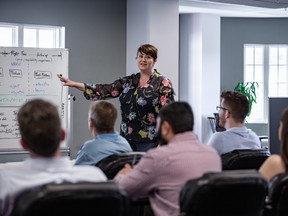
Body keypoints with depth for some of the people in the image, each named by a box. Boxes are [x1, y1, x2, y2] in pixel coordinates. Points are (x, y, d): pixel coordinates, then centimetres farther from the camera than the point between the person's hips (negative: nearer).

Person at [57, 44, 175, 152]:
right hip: (127, 139, 5)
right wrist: (74, 84, -4)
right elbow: (105, 90, 4)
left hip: (149, 142, -5)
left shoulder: (163, 84, -5)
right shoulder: (128, 81, 11)